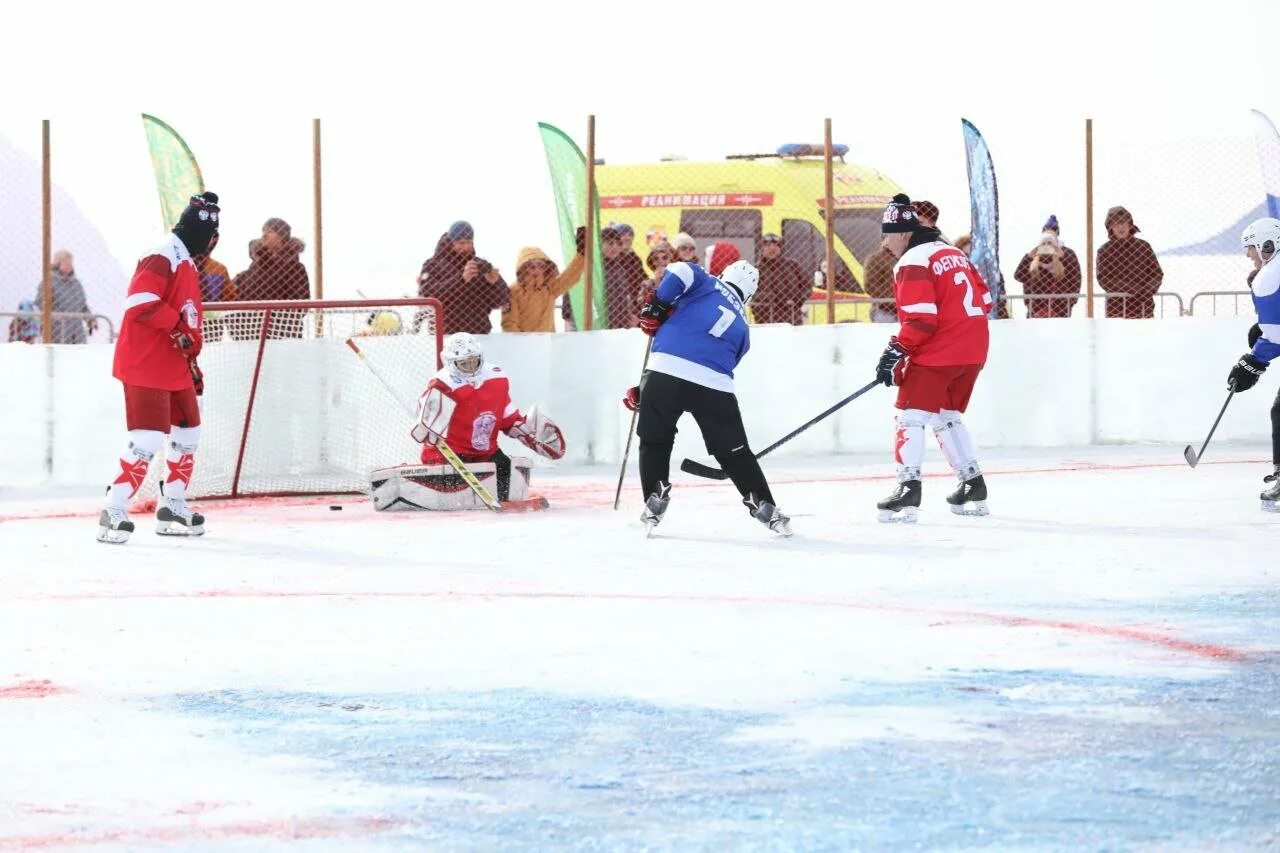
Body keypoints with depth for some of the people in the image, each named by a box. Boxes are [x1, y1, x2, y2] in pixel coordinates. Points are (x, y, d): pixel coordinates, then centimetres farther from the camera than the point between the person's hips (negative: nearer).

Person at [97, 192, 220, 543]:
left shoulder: (187, 266, 18)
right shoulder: (163, 259, -15)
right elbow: (140, 301, -27)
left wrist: (193, 364, 24)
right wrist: (177, 327, -22)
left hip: (175, 369, 11)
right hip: (146, 367, -11)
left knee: (188, 432, 16)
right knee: (149, 441, -16)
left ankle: (171, 507, 26)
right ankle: (114, 511, -15)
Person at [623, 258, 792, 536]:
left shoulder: (708, 285, 18)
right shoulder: (741, 328, 27)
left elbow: (680, 272, -5)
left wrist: (657, 307, 6)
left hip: (666, 369, -2)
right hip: (714, 386, 2)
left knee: (654, 440, 18)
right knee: (734, 451, 14)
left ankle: (655, 501, 12)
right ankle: (765, 507, 12)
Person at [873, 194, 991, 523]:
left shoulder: (913, 262, -11)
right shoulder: (954, 253, 16)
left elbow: (921, 319, -19)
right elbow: (984, 301, 18)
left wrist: (897, 351, -14)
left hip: (937, 353, -9)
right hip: (973, 350, 9)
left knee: (911, 415, -6)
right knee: (947, 417, 20)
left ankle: (909, 488, -16)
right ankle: (974, 487, 20)